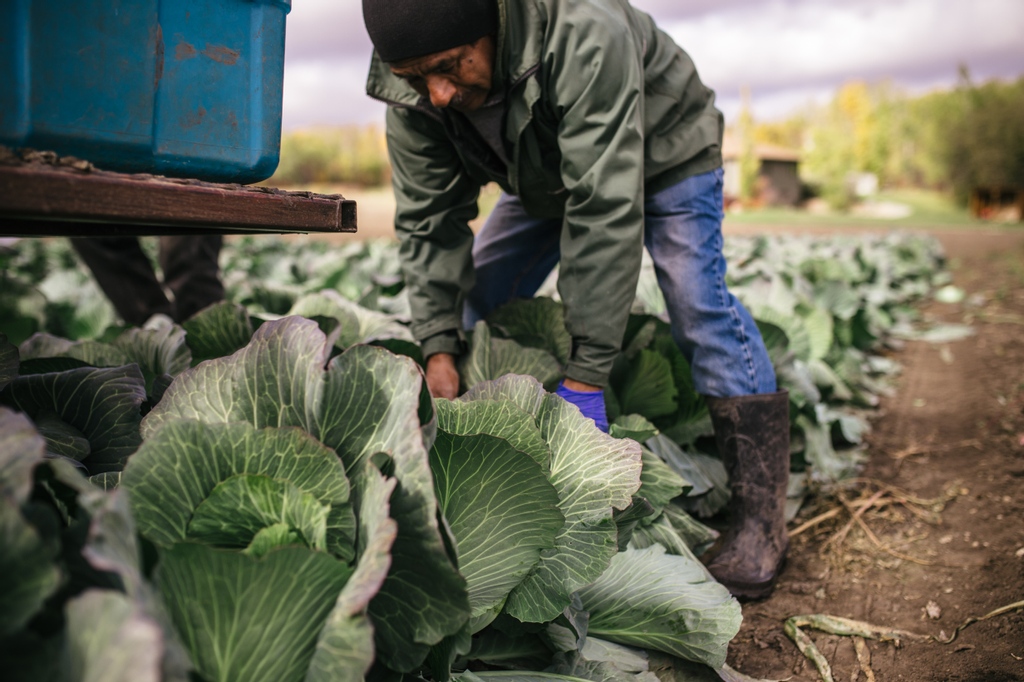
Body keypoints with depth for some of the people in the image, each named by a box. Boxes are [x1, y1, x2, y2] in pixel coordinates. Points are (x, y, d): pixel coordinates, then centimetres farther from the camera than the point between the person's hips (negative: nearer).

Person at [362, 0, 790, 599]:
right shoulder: (414, 93, -24)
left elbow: (606, 210, -45)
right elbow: (428, 220, -18)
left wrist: (586, 375, -44)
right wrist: (439, 348, -28)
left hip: (661, 152, -5)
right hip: (547, 173, 6)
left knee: (697, 300, -21)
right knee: (479, 301, 0)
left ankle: (761, 519, -13)